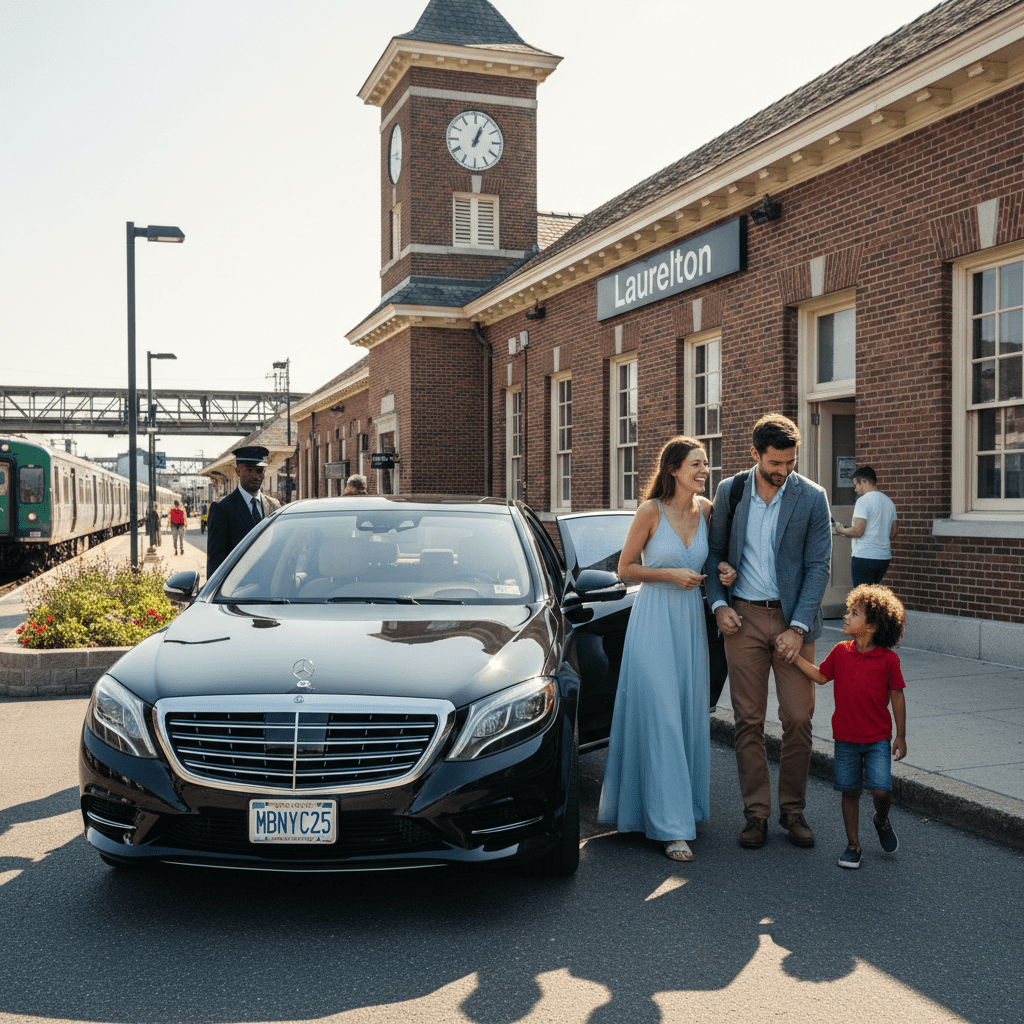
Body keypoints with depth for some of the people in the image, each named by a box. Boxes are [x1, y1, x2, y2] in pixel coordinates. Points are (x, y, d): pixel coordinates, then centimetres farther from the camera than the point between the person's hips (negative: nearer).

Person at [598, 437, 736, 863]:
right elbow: (625, 568, -5)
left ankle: (685, 805, 26)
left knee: (688, 715, 11)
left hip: (691, 619, 5)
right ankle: (671, 826, -3)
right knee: (660, 718, -6)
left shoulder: (706, 509, 3)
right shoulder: (651, 511, -11)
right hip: (654, 619, -5)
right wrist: (670, 574, -15)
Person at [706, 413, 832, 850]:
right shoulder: (729, 491, 1)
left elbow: (818, 567, -5)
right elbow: (714, 552, 10)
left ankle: (792, 809, 17)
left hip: (792, 619, -1)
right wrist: (718, 604, -3)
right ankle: (756, 813, 13)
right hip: (743, 617, 1)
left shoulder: (812, 497, -5)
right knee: (749, 720, 3)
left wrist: (798, 628, -11)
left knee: (798, 719, 0)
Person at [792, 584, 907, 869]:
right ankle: (853, 844, 22)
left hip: (878, 738, -3)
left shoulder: (888, 659, -9)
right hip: (845, 738, 3)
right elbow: (821, 676, 12)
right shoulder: (840, 652, 0)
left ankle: (882, 821, 22)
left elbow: (897, 696, -3)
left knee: (881, 789, -11)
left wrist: (901, 736, -1)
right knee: (850, 791, 8)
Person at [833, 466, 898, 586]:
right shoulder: (889, 501, 14)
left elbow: (857, 532, -18)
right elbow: (893, 533, 17)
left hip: (864, 558, -8)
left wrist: (840, 530, 0)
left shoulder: (863, 501, -11)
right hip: (885, 558, 8)